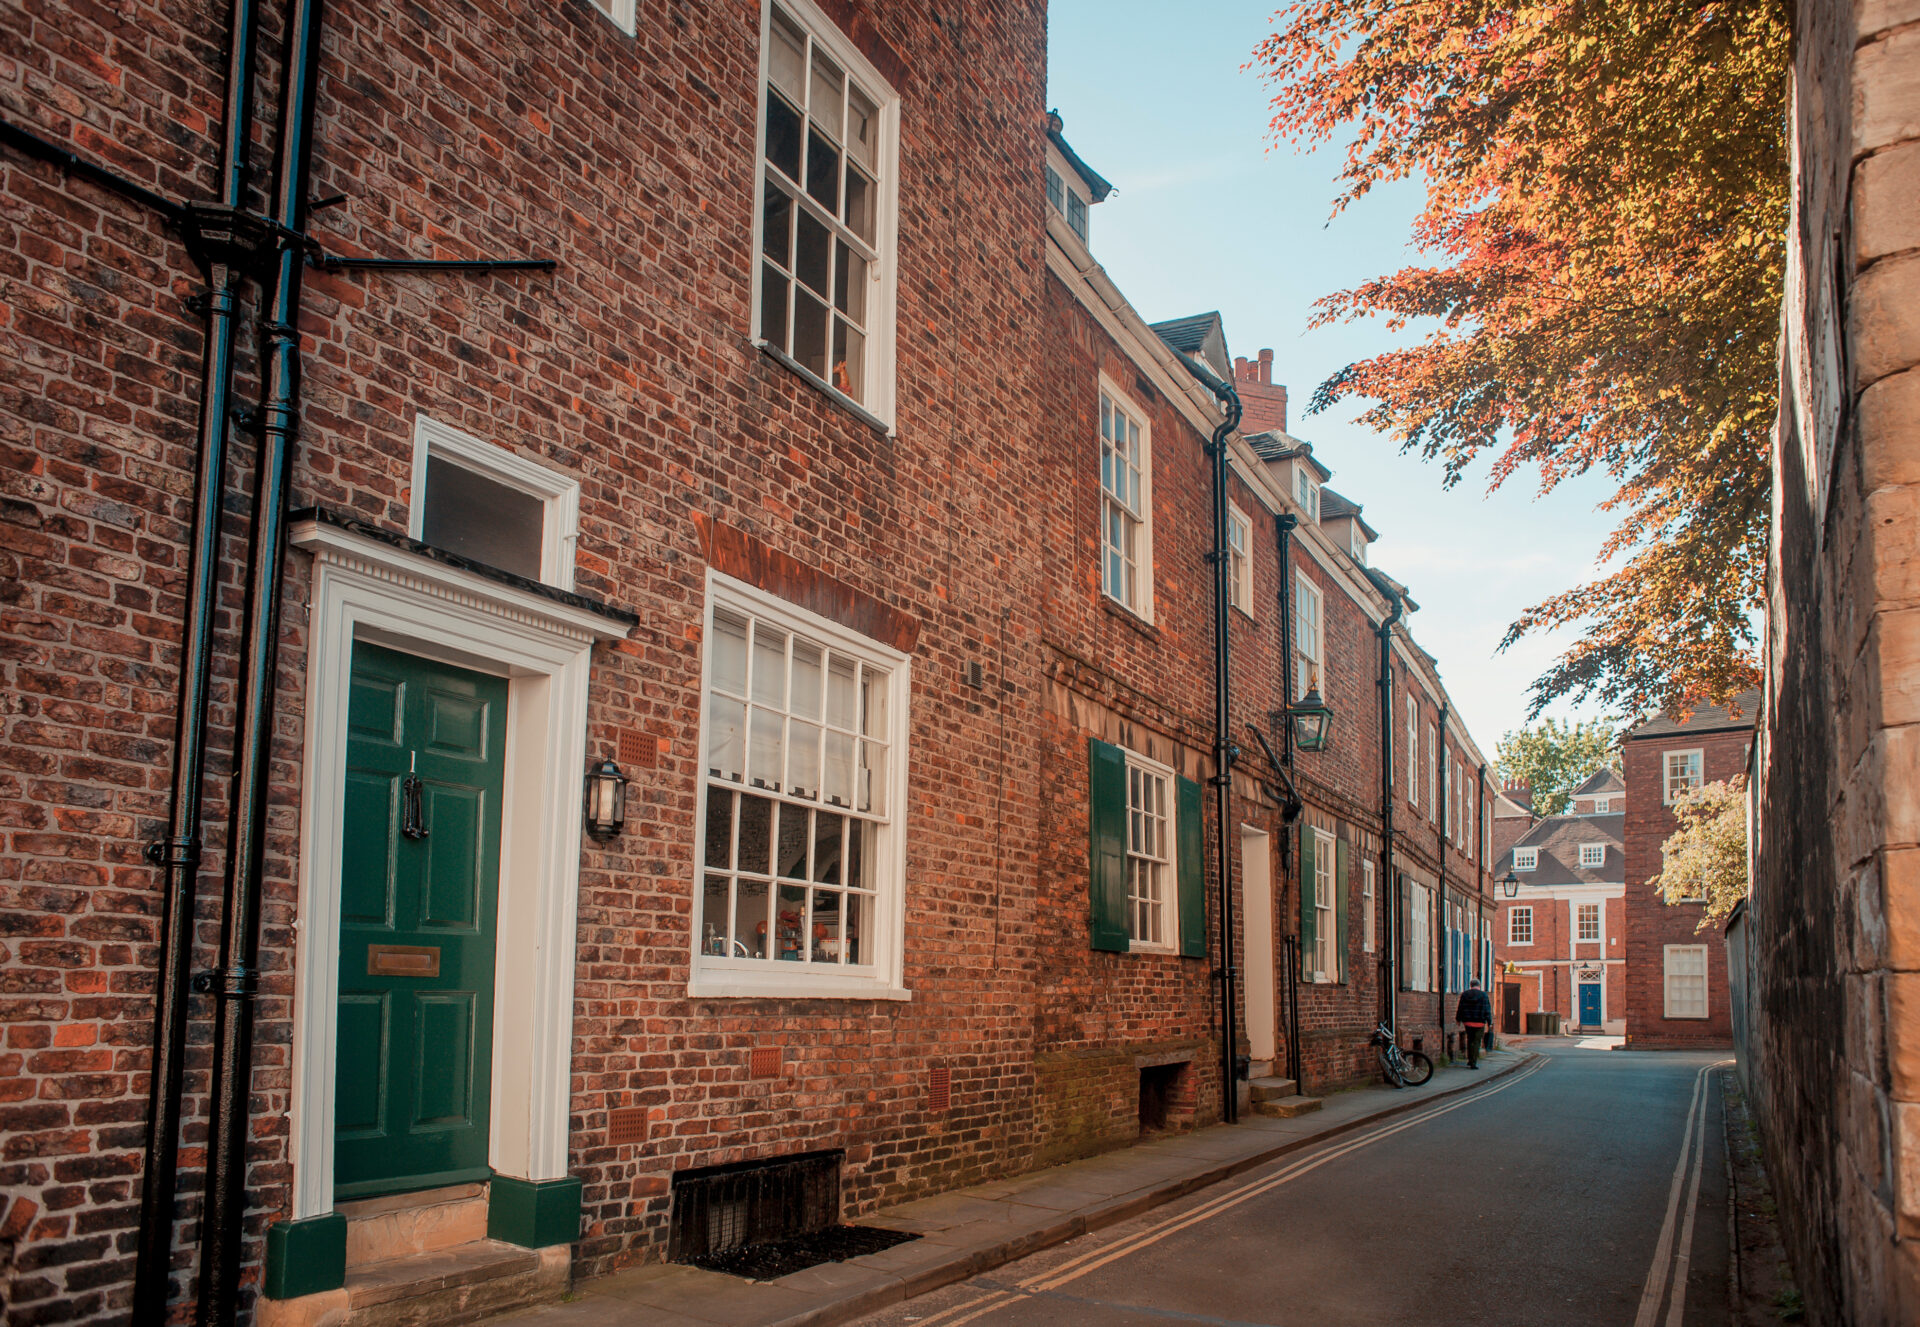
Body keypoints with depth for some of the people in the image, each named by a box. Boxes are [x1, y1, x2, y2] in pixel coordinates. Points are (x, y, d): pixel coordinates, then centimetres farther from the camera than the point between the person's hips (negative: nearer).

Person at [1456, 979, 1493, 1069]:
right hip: (1479, 1022, -3)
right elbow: (1487, 1010, -7)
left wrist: (1458, 1019, 15)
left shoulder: (1464, 994, 3)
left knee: (1470, 1040, 19)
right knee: (1476, 1042, 1)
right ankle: (1473, 1063, -3)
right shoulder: (1483, 995, -5)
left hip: (1467, 1021, 3)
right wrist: (1489, 1021, -4)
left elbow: (1460, 1008, 7)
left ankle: (1470, 1060, 19)